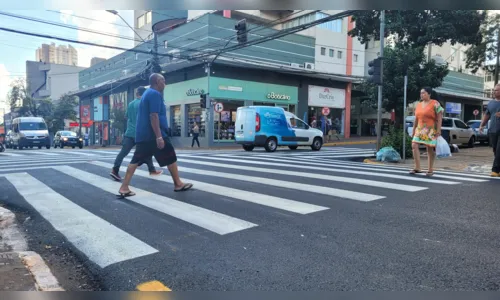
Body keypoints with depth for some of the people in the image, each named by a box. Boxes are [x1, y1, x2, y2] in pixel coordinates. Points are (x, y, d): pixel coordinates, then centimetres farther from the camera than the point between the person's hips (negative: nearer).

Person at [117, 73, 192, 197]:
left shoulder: (146, 93, 20)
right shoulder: (155, 94, -11)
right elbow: (153, 116, -21)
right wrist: (159, 137, -25)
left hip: (142, 134, 9)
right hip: (153, 134, -9)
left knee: (136, 160, 5)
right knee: (171, 158, 3)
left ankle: (124, 188, 1)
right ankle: (178, 184, 12)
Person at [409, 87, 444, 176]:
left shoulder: (435, 104, -4)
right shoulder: (418, 104, 13)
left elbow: (439, 117, -8)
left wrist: (438, 130, -16)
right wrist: (414, 130, 14)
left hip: (431, 130, -5)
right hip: (420, 129, 5)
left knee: (430, 149, -1)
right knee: (414, 145, -9)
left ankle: (430, 170, 7)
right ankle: (417, 168, -4)